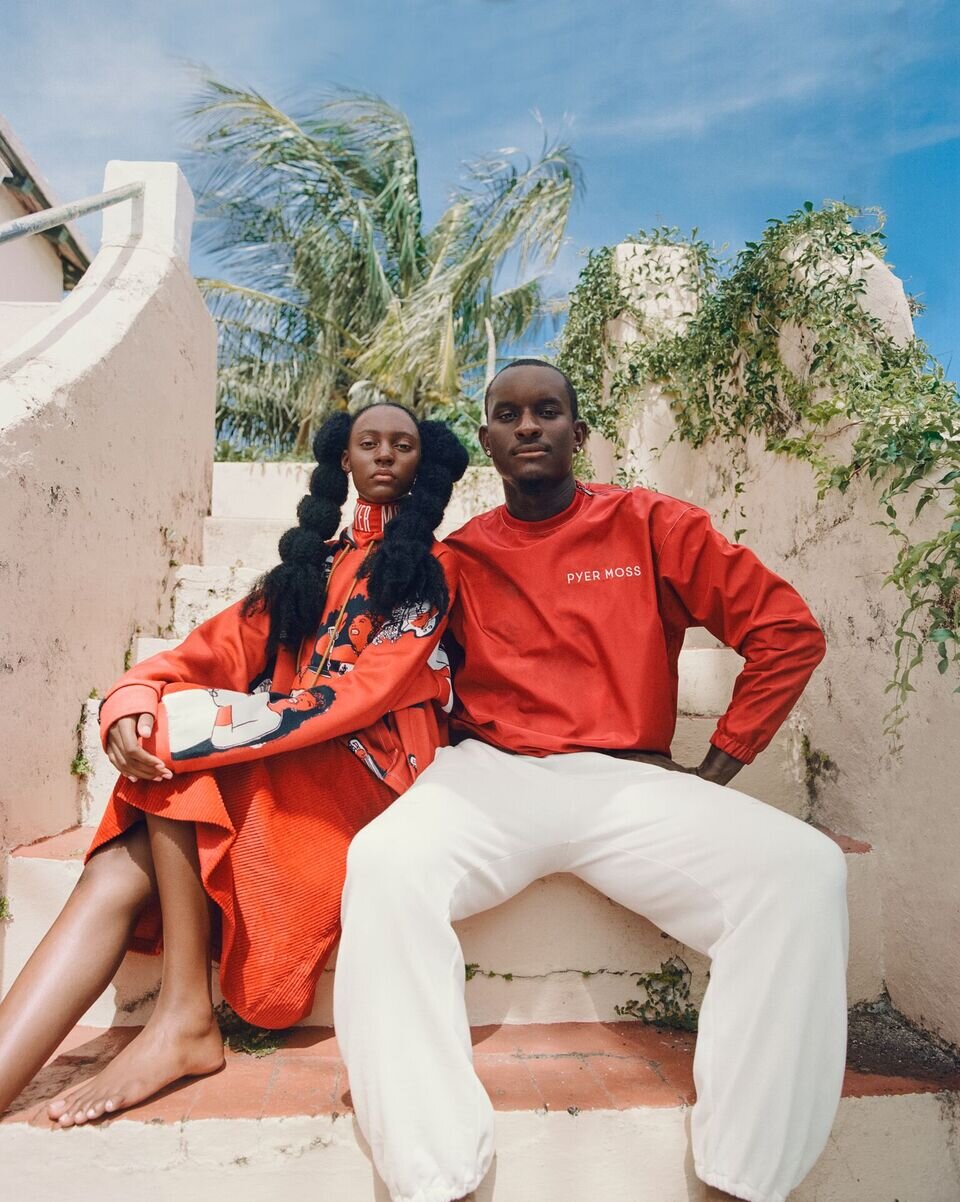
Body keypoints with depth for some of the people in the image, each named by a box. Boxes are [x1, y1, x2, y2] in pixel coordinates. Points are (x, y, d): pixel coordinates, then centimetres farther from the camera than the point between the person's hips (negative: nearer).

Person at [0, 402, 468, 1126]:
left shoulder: (433, 568, 3)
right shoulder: (312, 564, 21)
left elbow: (365, 694, -13)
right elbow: (229, 647, 7)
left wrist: (182, 726, -21)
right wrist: (135, 698, -16)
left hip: (367, 767, -5)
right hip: (277, 770, 5)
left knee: (181, 722, -25)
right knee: (115, 879, -19)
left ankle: (185, 1017, -21)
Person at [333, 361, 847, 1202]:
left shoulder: (649, 525, 7)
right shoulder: (460, 556, 11)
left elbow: (787, 631, 5)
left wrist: (716, 771, 0)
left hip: (626, 781, 0)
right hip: (490, 777, 1)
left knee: (802, 870, -24)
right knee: (385, 863, -30)